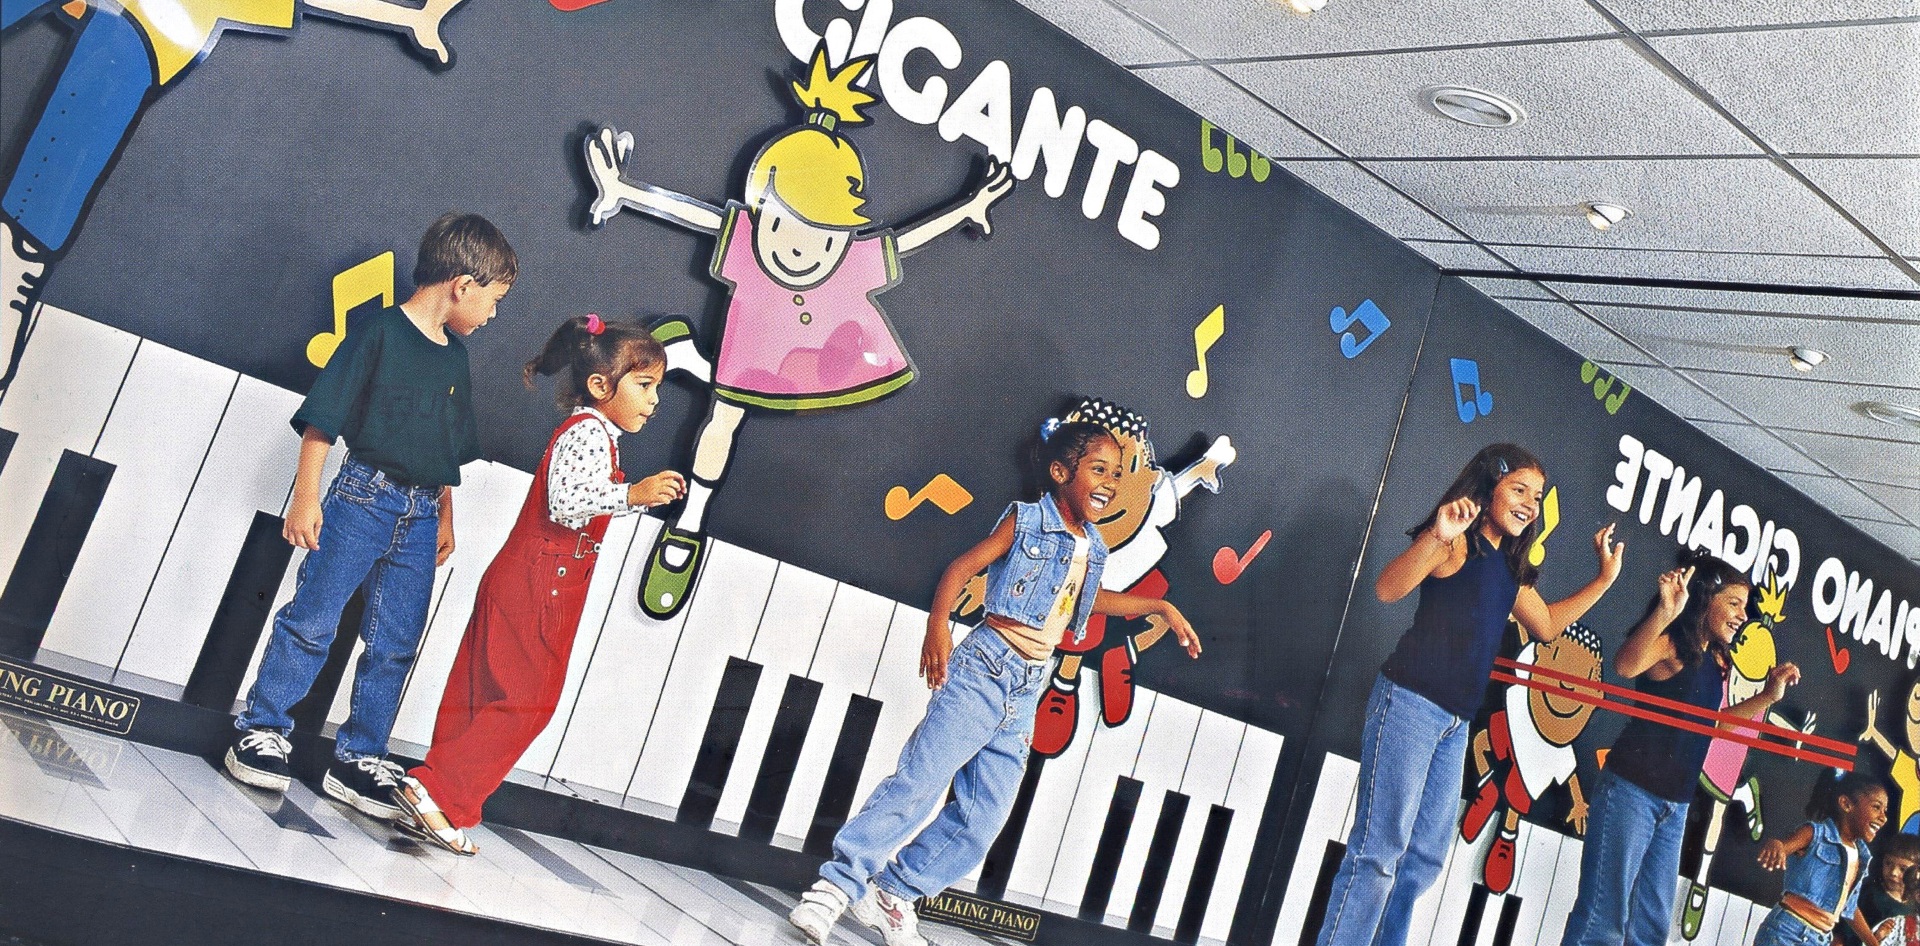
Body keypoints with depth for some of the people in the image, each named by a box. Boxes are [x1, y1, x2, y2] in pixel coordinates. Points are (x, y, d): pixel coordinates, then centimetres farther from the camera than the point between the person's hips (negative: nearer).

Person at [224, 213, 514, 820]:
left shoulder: (454, 356, 13)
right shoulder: (380, 333, -8)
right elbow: (323, 419, -9)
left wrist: (444, 517, 21)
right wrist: (306, 497, -13)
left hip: (420, 514, 6)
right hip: (364, 495, -6)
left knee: (395, 644, 7)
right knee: (312, 619, -3)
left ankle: (359, 759, 16)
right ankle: (262, 730, 12)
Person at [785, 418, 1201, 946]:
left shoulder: (1092, 549, 15)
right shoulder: (1026, 521, -4)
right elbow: (962, 567, -9)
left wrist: (1160, 607, 33)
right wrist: (938, 623, -24)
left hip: (1028, 690, 7)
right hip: (985, 668, -7)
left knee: (982, 820, 5)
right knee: (918, 781, -15)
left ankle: (891, 894, 16)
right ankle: (838, 883, -7)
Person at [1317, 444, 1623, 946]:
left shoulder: (1509, 566, 19)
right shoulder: (1458, 543, -6)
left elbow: (1547, 624, 34)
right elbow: (1387, 589, -23)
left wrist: (1604, 580, 26)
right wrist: (1436, 538, -40)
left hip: (1455, 722, 9)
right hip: (1410, 702, -9)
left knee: (1425, 859, 10)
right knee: (1379, 850, -12)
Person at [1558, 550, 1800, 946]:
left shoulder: (1716, 661, 12)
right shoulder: (1670, 644, -14)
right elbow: (1625, 664, -38)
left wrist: (1767, 697, 17)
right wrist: (1664, 614, -51)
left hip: (1675, 806, 9)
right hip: (1632, 791, -9)